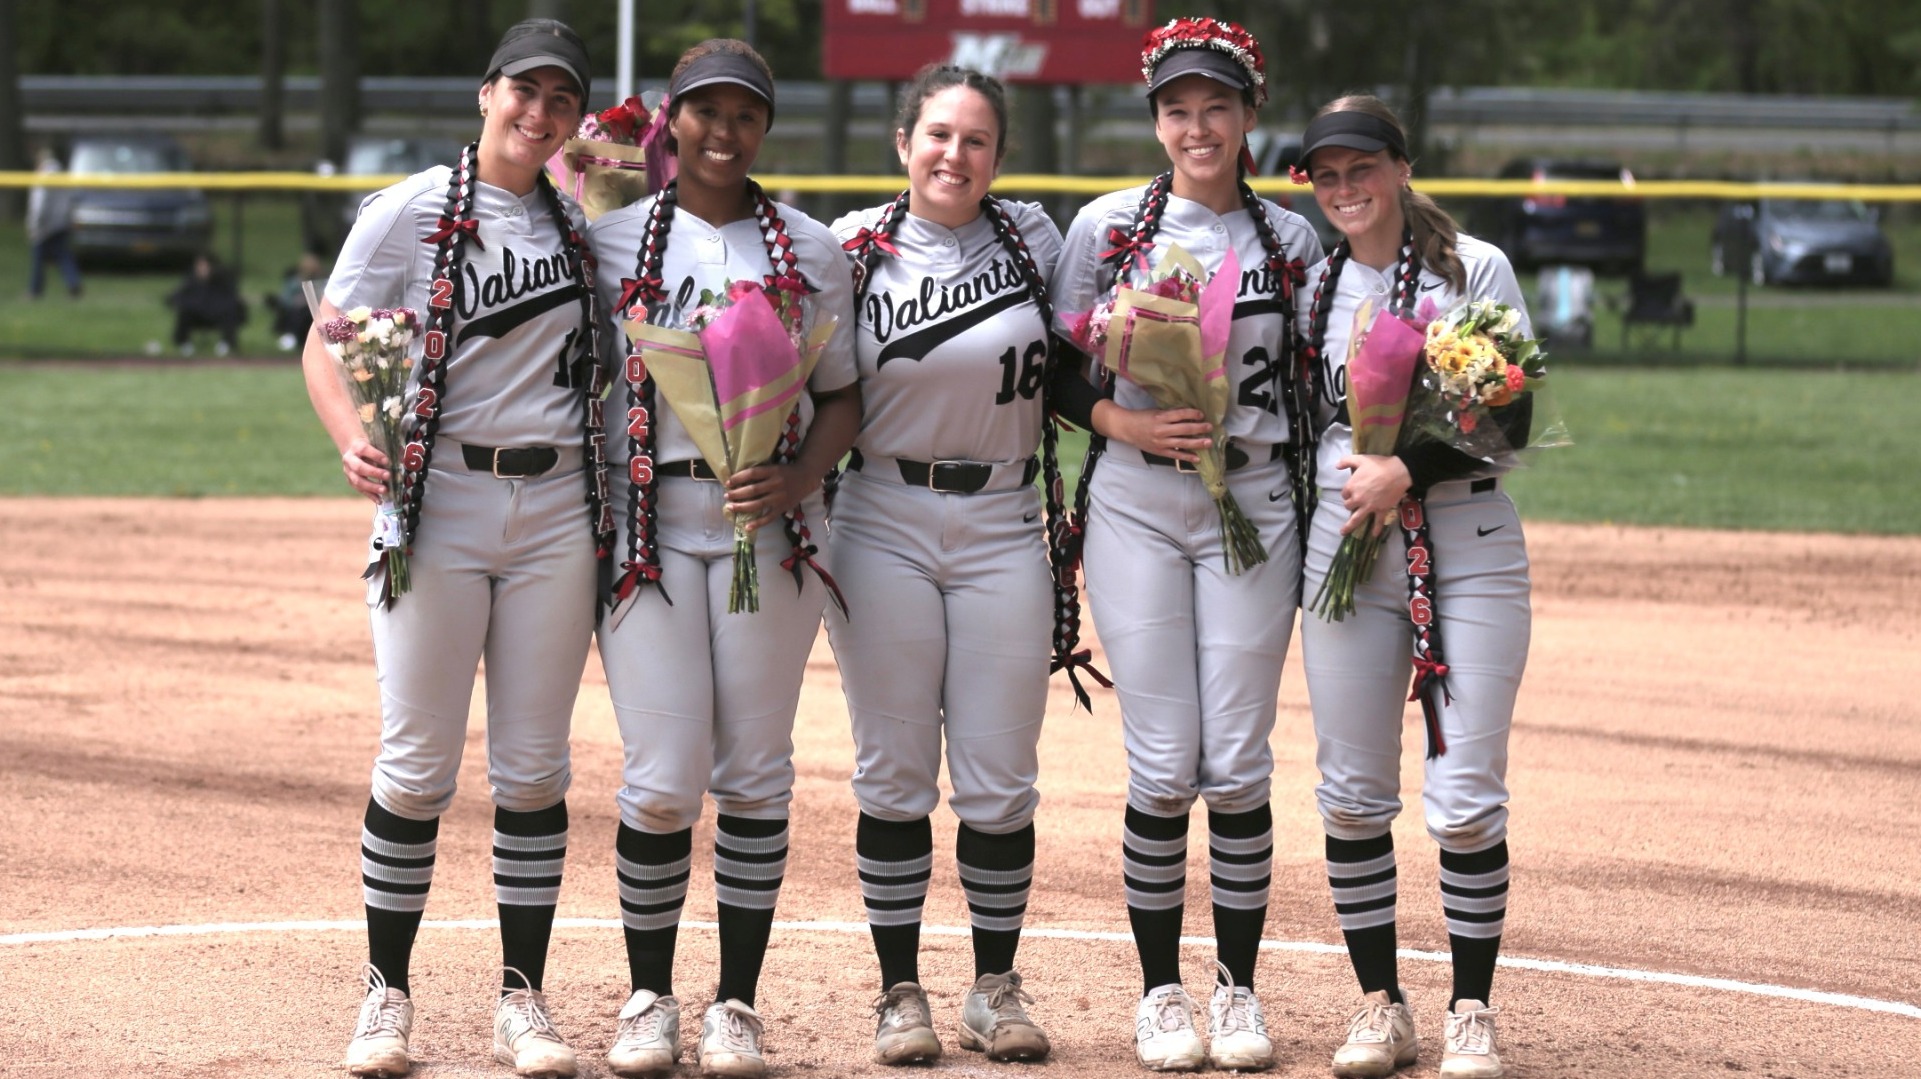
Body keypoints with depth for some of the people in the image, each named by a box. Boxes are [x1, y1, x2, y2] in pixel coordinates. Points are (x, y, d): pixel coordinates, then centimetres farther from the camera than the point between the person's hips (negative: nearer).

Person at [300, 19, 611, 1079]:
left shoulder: (583, 225, 10)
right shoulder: (410, 213, -1)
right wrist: (352, 441, -20)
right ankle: (387, 993, 9)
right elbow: (326, 346, -2)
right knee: (417, 763, -2)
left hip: (558, 509, 3)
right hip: (438, 502, -3)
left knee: (533, 767, 4)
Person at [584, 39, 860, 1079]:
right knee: (662, 775, -6)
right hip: (647, 518, -1)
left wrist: (795, 480, -7)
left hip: (768, 525, 1)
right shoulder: (613, 236, 7)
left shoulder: (811, 248, 8)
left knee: (755, 768, 2)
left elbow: (843, 396, 8)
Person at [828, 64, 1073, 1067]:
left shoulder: (1032, 238, 4)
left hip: (1001, 526, 1)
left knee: (1001, 780, 2)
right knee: (894, 774, 3)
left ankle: (996, 987, 15)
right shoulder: (855, 248, 0)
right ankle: (899, 991, 11)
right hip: (883, 524, -1)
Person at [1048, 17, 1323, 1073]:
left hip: (1255, 501, 1)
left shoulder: (1289, 239, 6)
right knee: (1163, 764, -4)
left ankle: (1238, 990, 12)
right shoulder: (1107, 226, 2)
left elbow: (1309, 386, 12)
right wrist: (1130, 424, -11)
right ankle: (1161, 993, 8)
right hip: (1134, 502, -1)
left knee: (1239, 763, 0)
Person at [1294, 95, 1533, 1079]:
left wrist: (1404, 473, -16)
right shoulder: (1313, 286, 10)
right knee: (1351, 795, 3)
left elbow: (1511, 424, -7)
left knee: (1466, 798, -5)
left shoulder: (1476, 269, -2)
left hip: (1467, 548, -3)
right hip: (1343, 552, 4)